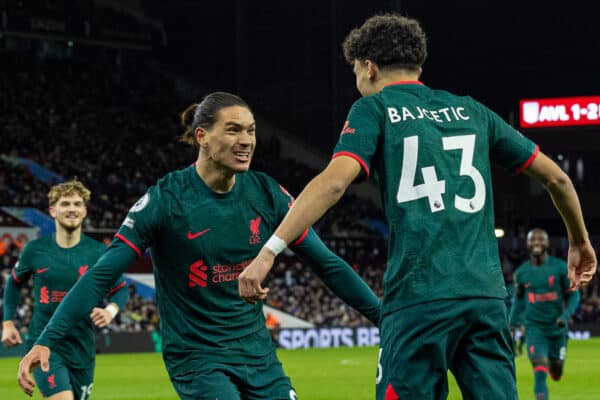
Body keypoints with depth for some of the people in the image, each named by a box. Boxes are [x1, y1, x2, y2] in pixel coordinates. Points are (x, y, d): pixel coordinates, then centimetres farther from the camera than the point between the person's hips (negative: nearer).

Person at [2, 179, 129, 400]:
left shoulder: (98, 252, -3)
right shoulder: (35, 250, -2)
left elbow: (120, 289, 7)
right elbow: (14, 282, 17)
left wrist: (110, 311, -15)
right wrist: (8, 322, 9)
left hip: (82, 348, 3)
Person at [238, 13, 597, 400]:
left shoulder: (374, 109, 6)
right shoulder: (470, 111, 19)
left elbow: (333, 182, -12)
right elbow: (556, 177, 21)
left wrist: (269, 251, -16)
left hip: (420, 297, -4)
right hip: (486, 294, 4)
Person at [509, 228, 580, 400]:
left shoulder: (560, 267, -4)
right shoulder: (522, 272, 2)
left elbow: (574, 295, 0)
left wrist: (566, 315, -16)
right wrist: (513, 324, 13)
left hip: (557, 327, 1)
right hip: (534, 327, -1)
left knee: (556, 373, 12)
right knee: (540, 368, -19)